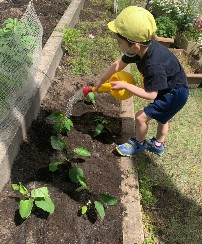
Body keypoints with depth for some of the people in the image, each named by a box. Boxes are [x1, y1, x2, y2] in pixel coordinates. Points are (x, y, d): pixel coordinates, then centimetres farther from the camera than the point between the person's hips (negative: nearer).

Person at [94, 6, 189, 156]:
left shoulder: (154, 65, -40)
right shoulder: (142, 47, -16)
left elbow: (150, 94, -29)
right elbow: (118, 65, -3)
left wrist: (125, 86, -23)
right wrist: (100, 81, 6)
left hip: (175, 94, -8)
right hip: (169, 88, 8)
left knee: (141, 117, -3)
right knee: (161, 118, 26)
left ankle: (138, 144, 24)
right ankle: (158, 145, 49)